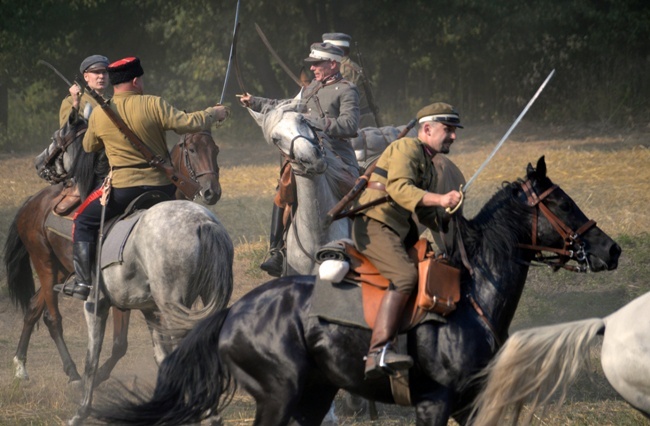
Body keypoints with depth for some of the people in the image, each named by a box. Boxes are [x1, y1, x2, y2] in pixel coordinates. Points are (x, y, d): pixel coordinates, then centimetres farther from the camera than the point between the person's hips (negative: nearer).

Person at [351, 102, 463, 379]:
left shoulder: (430, 168, 27)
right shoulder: (406, 148, -4)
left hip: (398, 231, 11)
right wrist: (440, 199, -30)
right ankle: (378, 352, -44)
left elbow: (426, 215, 30)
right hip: (374, 225, -11)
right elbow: (398, 187, -21)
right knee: (405, 276, -30)